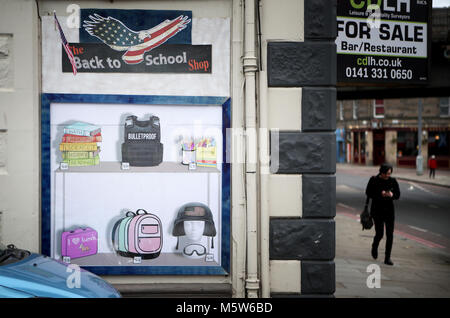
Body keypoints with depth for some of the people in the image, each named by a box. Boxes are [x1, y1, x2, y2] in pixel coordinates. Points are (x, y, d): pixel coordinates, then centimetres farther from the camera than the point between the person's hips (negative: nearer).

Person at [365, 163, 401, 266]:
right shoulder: (374, 180, -6)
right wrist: (380, 194, -19)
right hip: (377, 210, -2)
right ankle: (375, 247, 32)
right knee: (379, 234, -3)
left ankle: (387, 258, 8)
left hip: (389, 211, 2)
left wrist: (392, 195, -21)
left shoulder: (393, 181, 0)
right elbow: (368, 193, -4)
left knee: (390, 235, -2)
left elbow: (398, 195, 2)